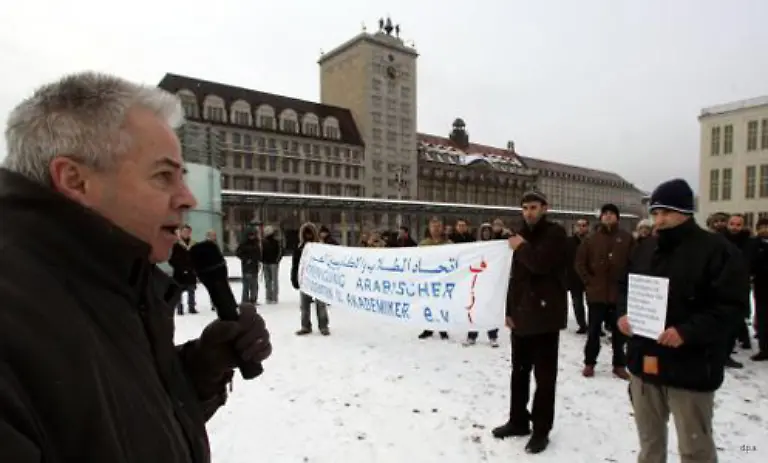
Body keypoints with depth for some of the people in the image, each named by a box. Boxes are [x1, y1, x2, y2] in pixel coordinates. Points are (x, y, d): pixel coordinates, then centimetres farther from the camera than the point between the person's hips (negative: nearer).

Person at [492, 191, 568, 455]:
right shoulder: (522, 236, 15)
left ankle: (541, 429, 15)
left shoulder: (555, 234, -6)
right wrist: (509, 309, 10)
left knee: (544, 374, 2)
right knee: (519, 371, 14)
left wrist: (521, 247, -8)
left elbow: (541, 263, -24)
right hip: (521, 314, 7)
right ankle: (518, 421, 28)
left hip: (545, 315, -7)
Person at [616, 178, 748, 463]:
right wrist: (623, 313, -3)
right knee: (649, 439, 23)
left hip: (691, 366, -5)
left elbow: (731, 304, -16)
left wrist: (687, 332, -27)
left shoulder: (716, 250, -10)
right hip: (644, 361, 6)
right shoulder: (645, 249, 9)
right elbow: (625, 286, 16)